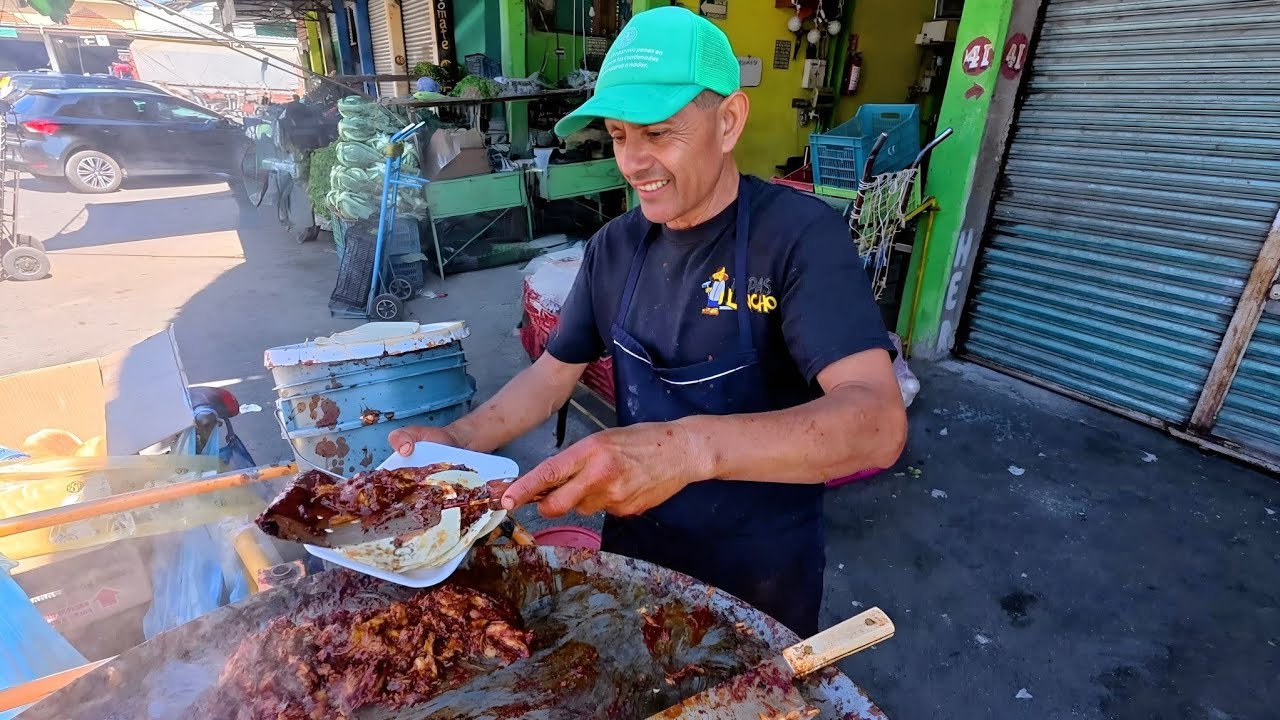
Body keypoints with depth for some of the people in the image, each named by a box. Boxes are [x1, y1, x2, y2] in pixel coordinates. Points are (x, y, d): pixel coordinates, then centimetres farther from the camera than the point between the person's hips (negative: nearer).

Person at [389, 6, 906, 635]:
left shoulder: (801, 234, -22)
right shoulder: (613, 248, -5)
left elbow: (878, 422, -34)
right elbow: (554, 373, 4)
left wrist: (691, 447, -49)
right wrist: (457, 439, -12)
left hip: (760, 568, -4)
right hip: (635, 545, 5)